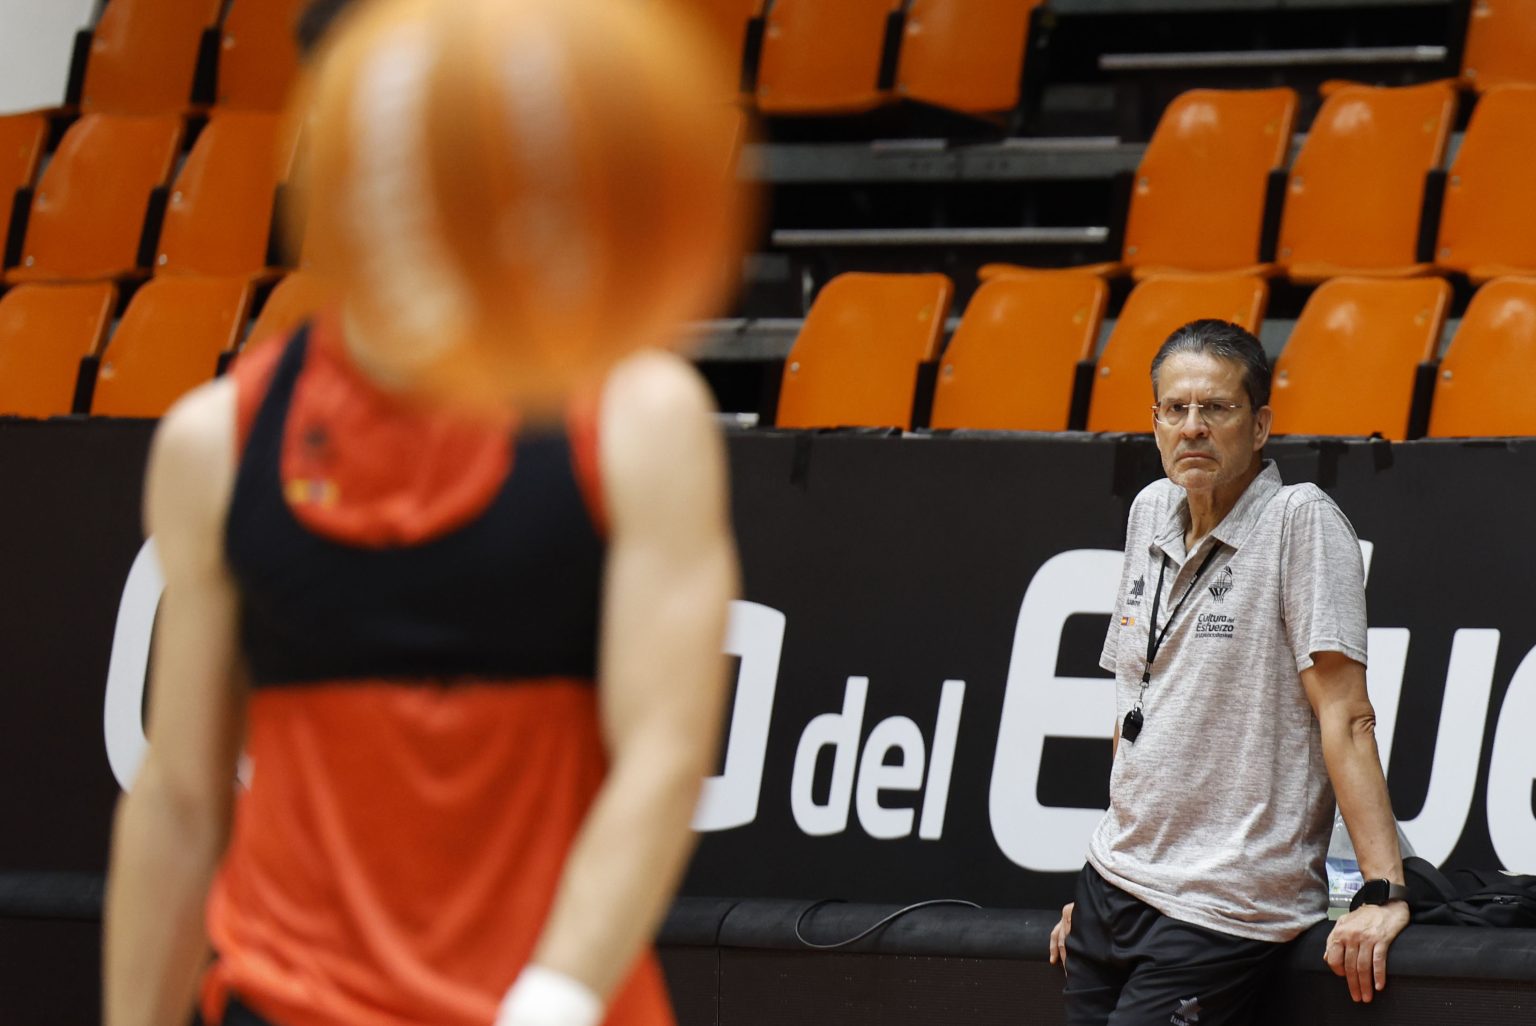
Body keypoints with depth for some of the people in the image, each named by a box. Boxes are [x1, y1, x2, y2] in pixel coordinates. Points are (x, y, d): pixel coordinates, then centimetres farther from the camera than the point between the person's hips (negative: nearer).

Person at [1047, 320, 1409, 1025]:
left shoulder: (1300, 521, -10)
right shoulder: (1151, 513, 11)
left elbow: (1344, 715, -16)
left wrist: (1382, 892, -23)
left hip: (1225, 911, -7)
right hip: (1114, 887, 7)